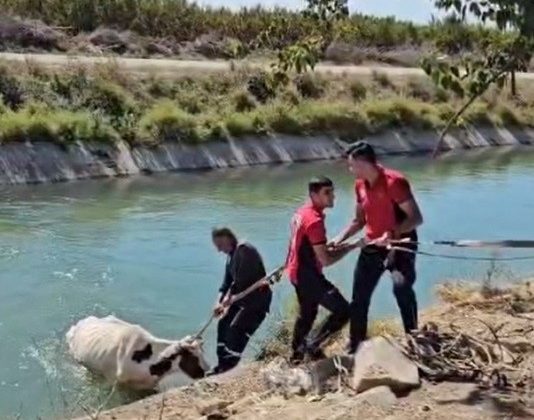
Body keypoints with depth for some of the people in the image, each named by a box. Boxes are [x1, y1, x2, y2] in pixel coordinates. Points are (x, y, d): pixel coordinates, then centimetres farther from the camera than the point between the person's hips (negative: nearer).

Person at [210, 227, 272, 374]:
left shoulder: (245, 250, -17)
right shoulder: (231, 256, 13)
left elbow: (242, 278, -24)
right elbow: (227, 282, 11)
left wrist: (229, 297, -18)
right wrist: (219, 302, -1)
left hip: (257, 299, -10)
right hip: (242, 298, 10)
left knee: (236, 328, -18)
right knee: (223, 324, 8)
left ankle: (230, 363, -9)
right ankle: (223, 362, 15)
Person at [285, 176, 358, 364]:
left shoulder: (302, 212, 7)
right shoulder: (315, 220, -24)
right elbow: (325, 260, -25)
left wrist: (331, 246, 13)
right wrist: (351, 246, -16)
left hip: (297, 272, 10)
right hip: (308, 275, -10)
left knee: (307, 313, 26)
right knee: (343, 311, -8)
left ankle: (297, 353, 38)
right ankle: (313, 345, 0)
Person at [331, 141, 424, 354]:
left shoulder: (394, 181, -20)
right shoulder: (360, 185, 3)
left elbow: (416, 218, -22)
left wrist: (393, 233, -35)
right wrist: (340, 239, 2)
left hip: (400, 244, -7)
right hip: (372, 246, 7)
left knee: (402, 287, -30)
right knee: (359, 297, 9)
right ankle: (355, 346, 24)